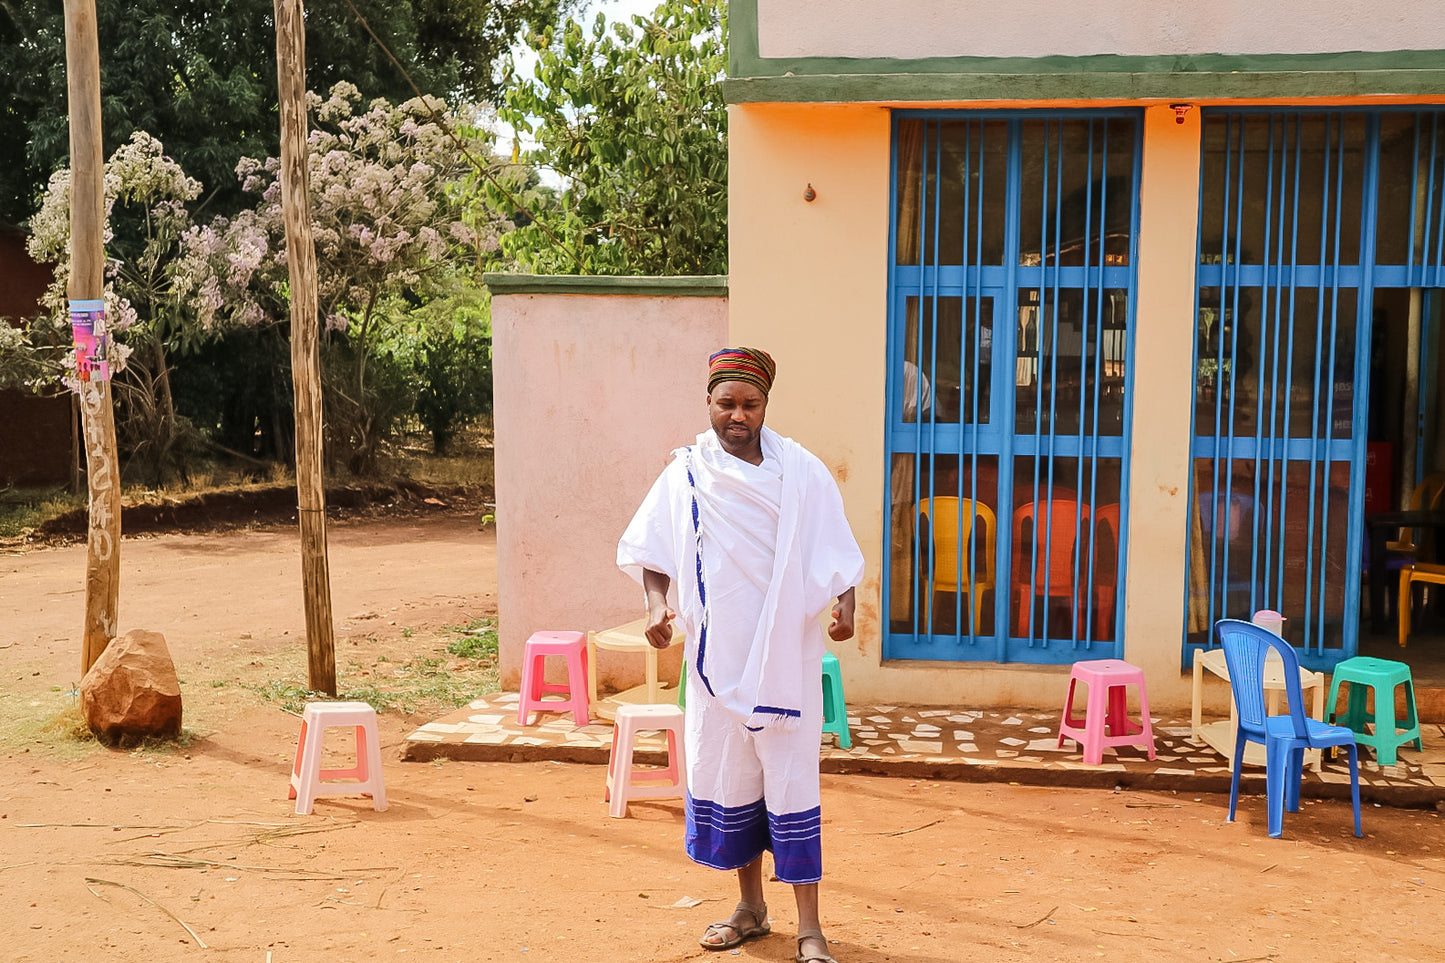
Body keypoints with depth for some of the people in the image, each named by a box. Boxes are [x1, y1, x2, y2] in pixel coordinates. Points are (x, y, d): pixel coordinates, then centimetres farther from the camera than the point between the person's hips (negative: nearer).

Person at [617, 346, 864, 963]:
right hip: (717, 655, 3)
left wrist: (844, 604, -18)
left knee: (791, 780, -2)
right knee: (727, 774, 11)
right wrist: (658, 604, -9)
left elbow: (836, 555, 0)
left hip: (785, 655, -2)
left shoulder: (802, 473, -2)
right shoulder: (685, 475, 3)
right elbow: (652, 552, 8)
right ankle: (750, 908, 28)